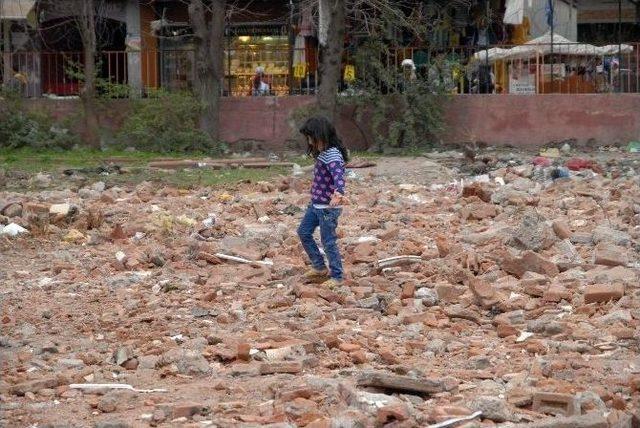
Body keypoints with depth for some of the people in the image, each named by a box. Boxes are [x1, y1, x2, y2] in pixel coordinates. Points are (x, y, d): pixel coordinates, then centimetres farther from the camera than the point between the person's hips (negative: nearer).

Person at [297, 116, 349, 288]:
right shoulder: (322, 153, 8)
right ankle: (319, 267, 25)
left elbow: (338, 175, -40)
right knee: (303, 232, 15)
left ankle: (337, 276, 8)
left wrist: (338, 193, -58)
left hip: (328, 207, -10)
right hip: (316, 204, 10)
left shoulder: (332, 155, -22)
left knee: (328, 241, -3)